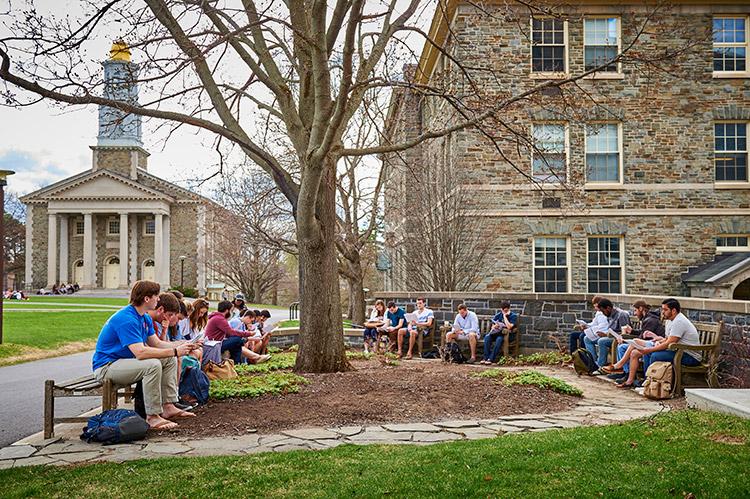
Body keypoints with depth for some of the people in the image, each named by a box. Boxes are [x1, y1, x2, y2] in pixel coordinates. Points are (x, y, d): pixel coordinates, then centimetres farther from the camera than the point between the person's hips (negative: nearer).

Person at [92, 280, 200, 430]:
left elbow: (157, 343, 8)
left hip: (125, 360, 10)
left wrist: (183, 345, -7)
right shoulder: (126, 319, -25)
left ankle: (168, 406, -1)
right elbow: (140, 352, -33)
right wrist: (175, 351, -30)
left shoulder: (145, 318, 7)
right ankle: (152, 416, -23)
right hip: (106, 367, -10)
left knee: (170, 360, 3)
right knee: (153, 364, -31)